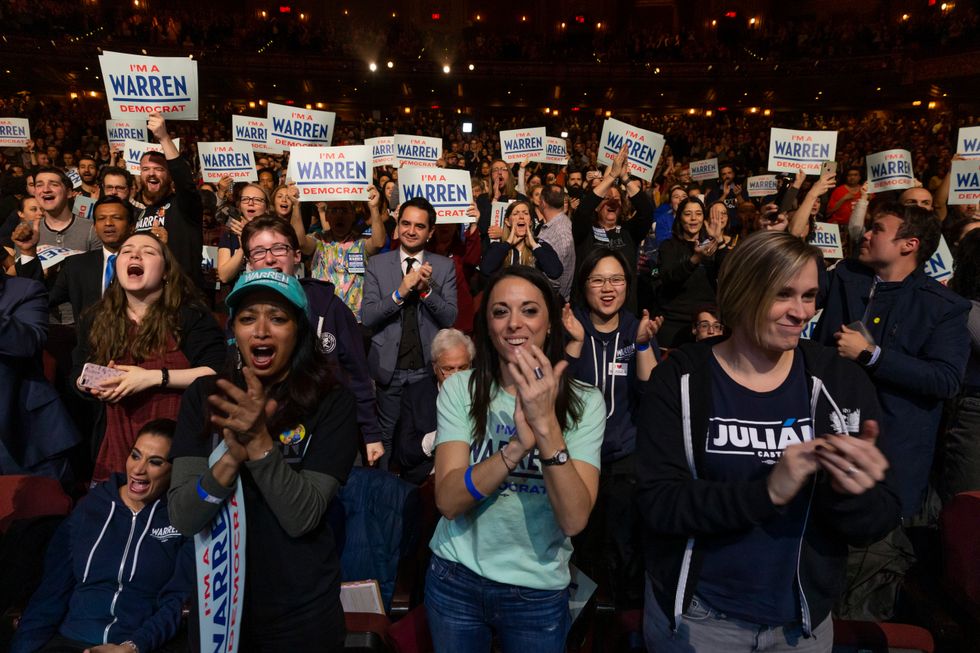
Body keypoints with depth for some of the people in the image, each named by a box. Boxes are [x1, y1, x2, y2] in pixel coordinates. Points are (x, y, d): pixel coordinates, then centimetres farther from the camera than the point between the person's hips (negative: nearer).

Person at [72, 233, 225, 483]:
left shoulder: (189, 313, -7)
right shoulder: (96, 318, 9)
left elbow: (216, 372, -16)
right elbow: (78, 375, 18)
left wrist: (154, 377, -20)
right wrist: (92, 383, -5)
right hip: (117, 442, 5)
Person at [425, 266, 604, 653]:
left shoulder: (584, 403, -11)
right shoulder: (460, 389, -10)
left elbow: (575, 519, -21)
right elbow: (448, 500, -19)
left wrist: (546, 424, -33)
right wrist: (518, 444, -33)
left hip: (539, 593, 0)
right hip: (455, 580, 1)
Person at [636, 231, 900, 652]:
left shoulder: (839, 381, -7)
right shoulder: (682, 379, -14)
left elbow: (880, 523, -5)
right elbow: (657, 502, -21)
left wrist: (854, 494, -27)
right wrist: (767, 492, -32)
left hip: (803, 619, 3)